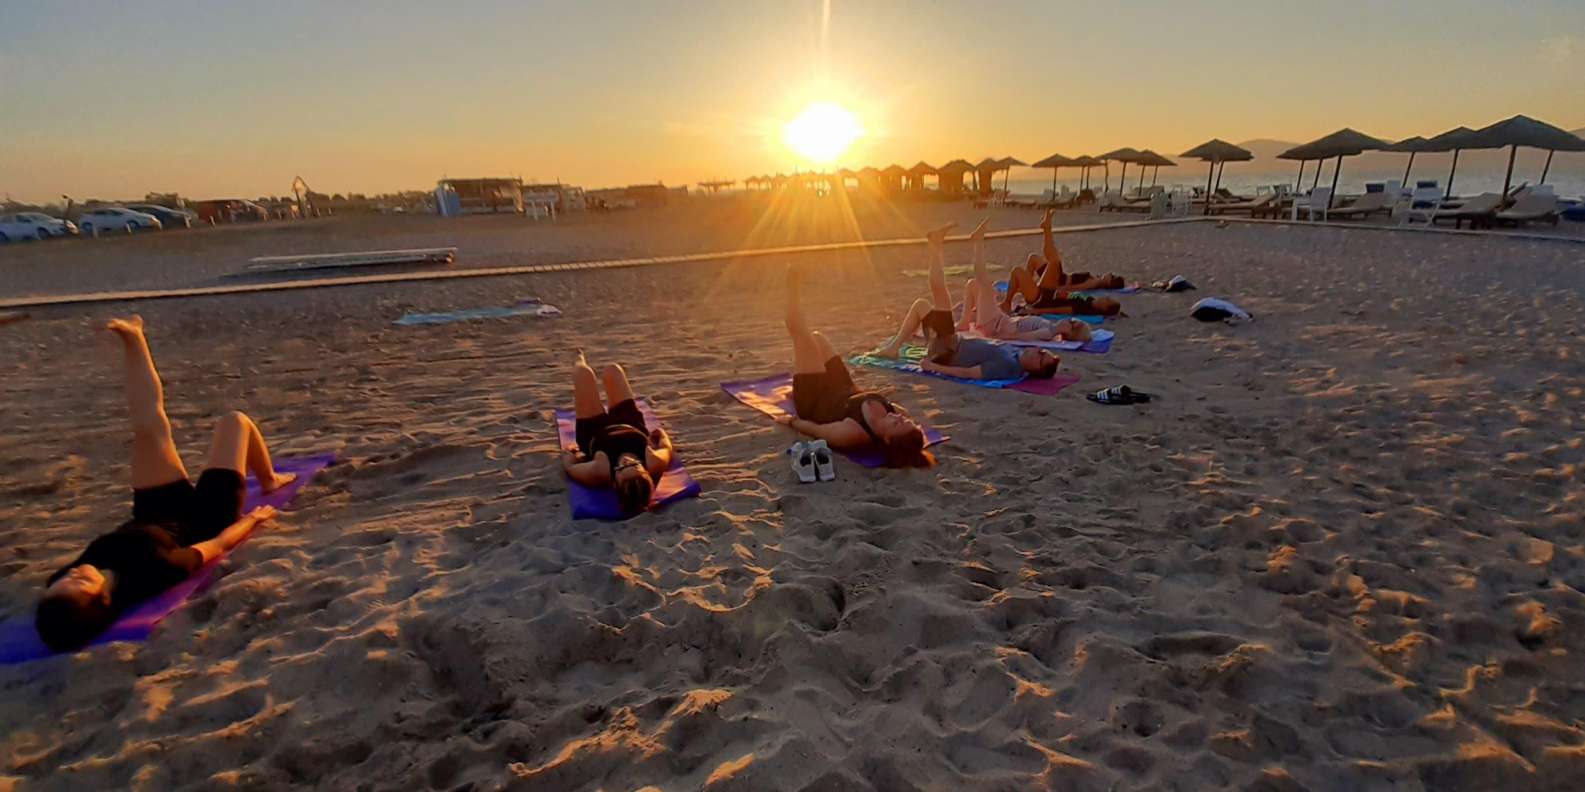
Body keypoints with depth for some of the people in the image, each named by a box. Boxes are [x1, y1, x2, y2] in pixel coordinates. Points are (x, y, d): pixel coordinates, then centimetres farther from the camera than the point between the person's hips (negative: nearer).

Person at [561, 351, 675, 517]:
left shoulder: (598, 472, -49)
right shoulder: (655, 464, -44)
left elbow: (569, 466, -26)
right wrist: (662, 434, 2)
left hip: (596, 434, -1)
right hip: (632, 426, 2)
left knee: (582, 371, 13)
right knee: (612, 369, 19)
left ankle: (580, 360, 57)